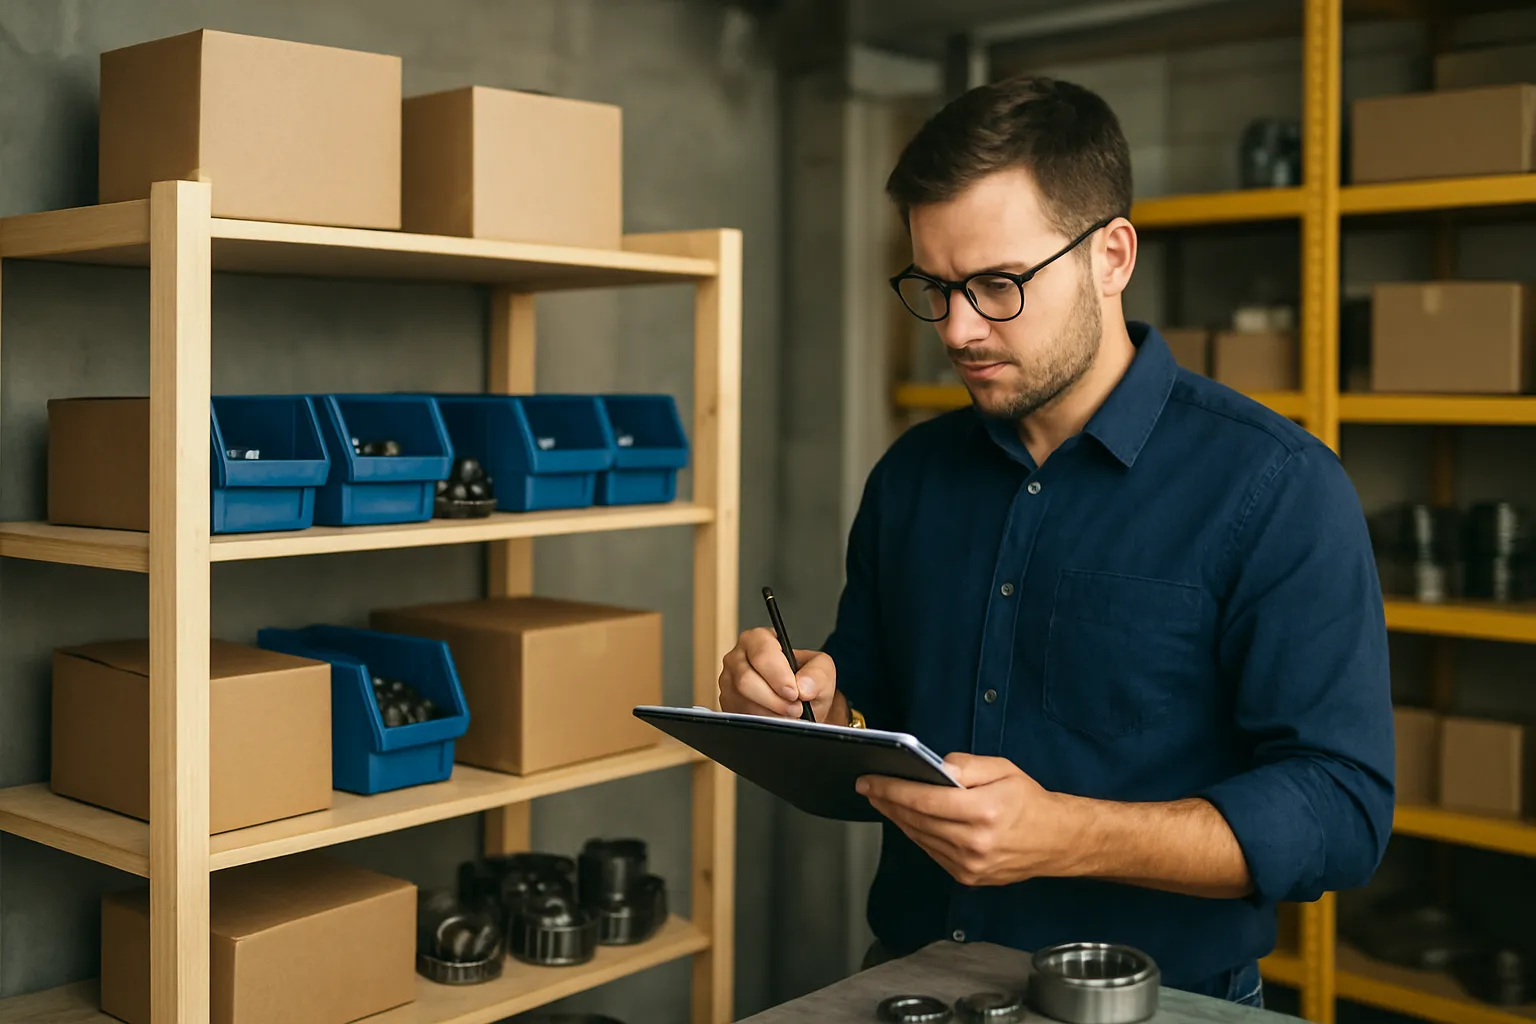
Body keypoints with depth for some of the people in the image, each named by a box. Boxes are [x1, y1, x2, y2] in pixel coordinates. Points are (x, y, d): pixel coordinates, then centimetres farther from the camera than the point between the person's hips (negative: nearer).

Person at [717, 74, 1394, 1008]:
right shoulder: (912, 474, 8)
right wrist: (810, 709, -5)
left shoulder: (1275, 486, -9)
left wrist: (1063, 836, -24)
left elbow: (1342, 807, -14)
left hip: (1153, 997, -3)